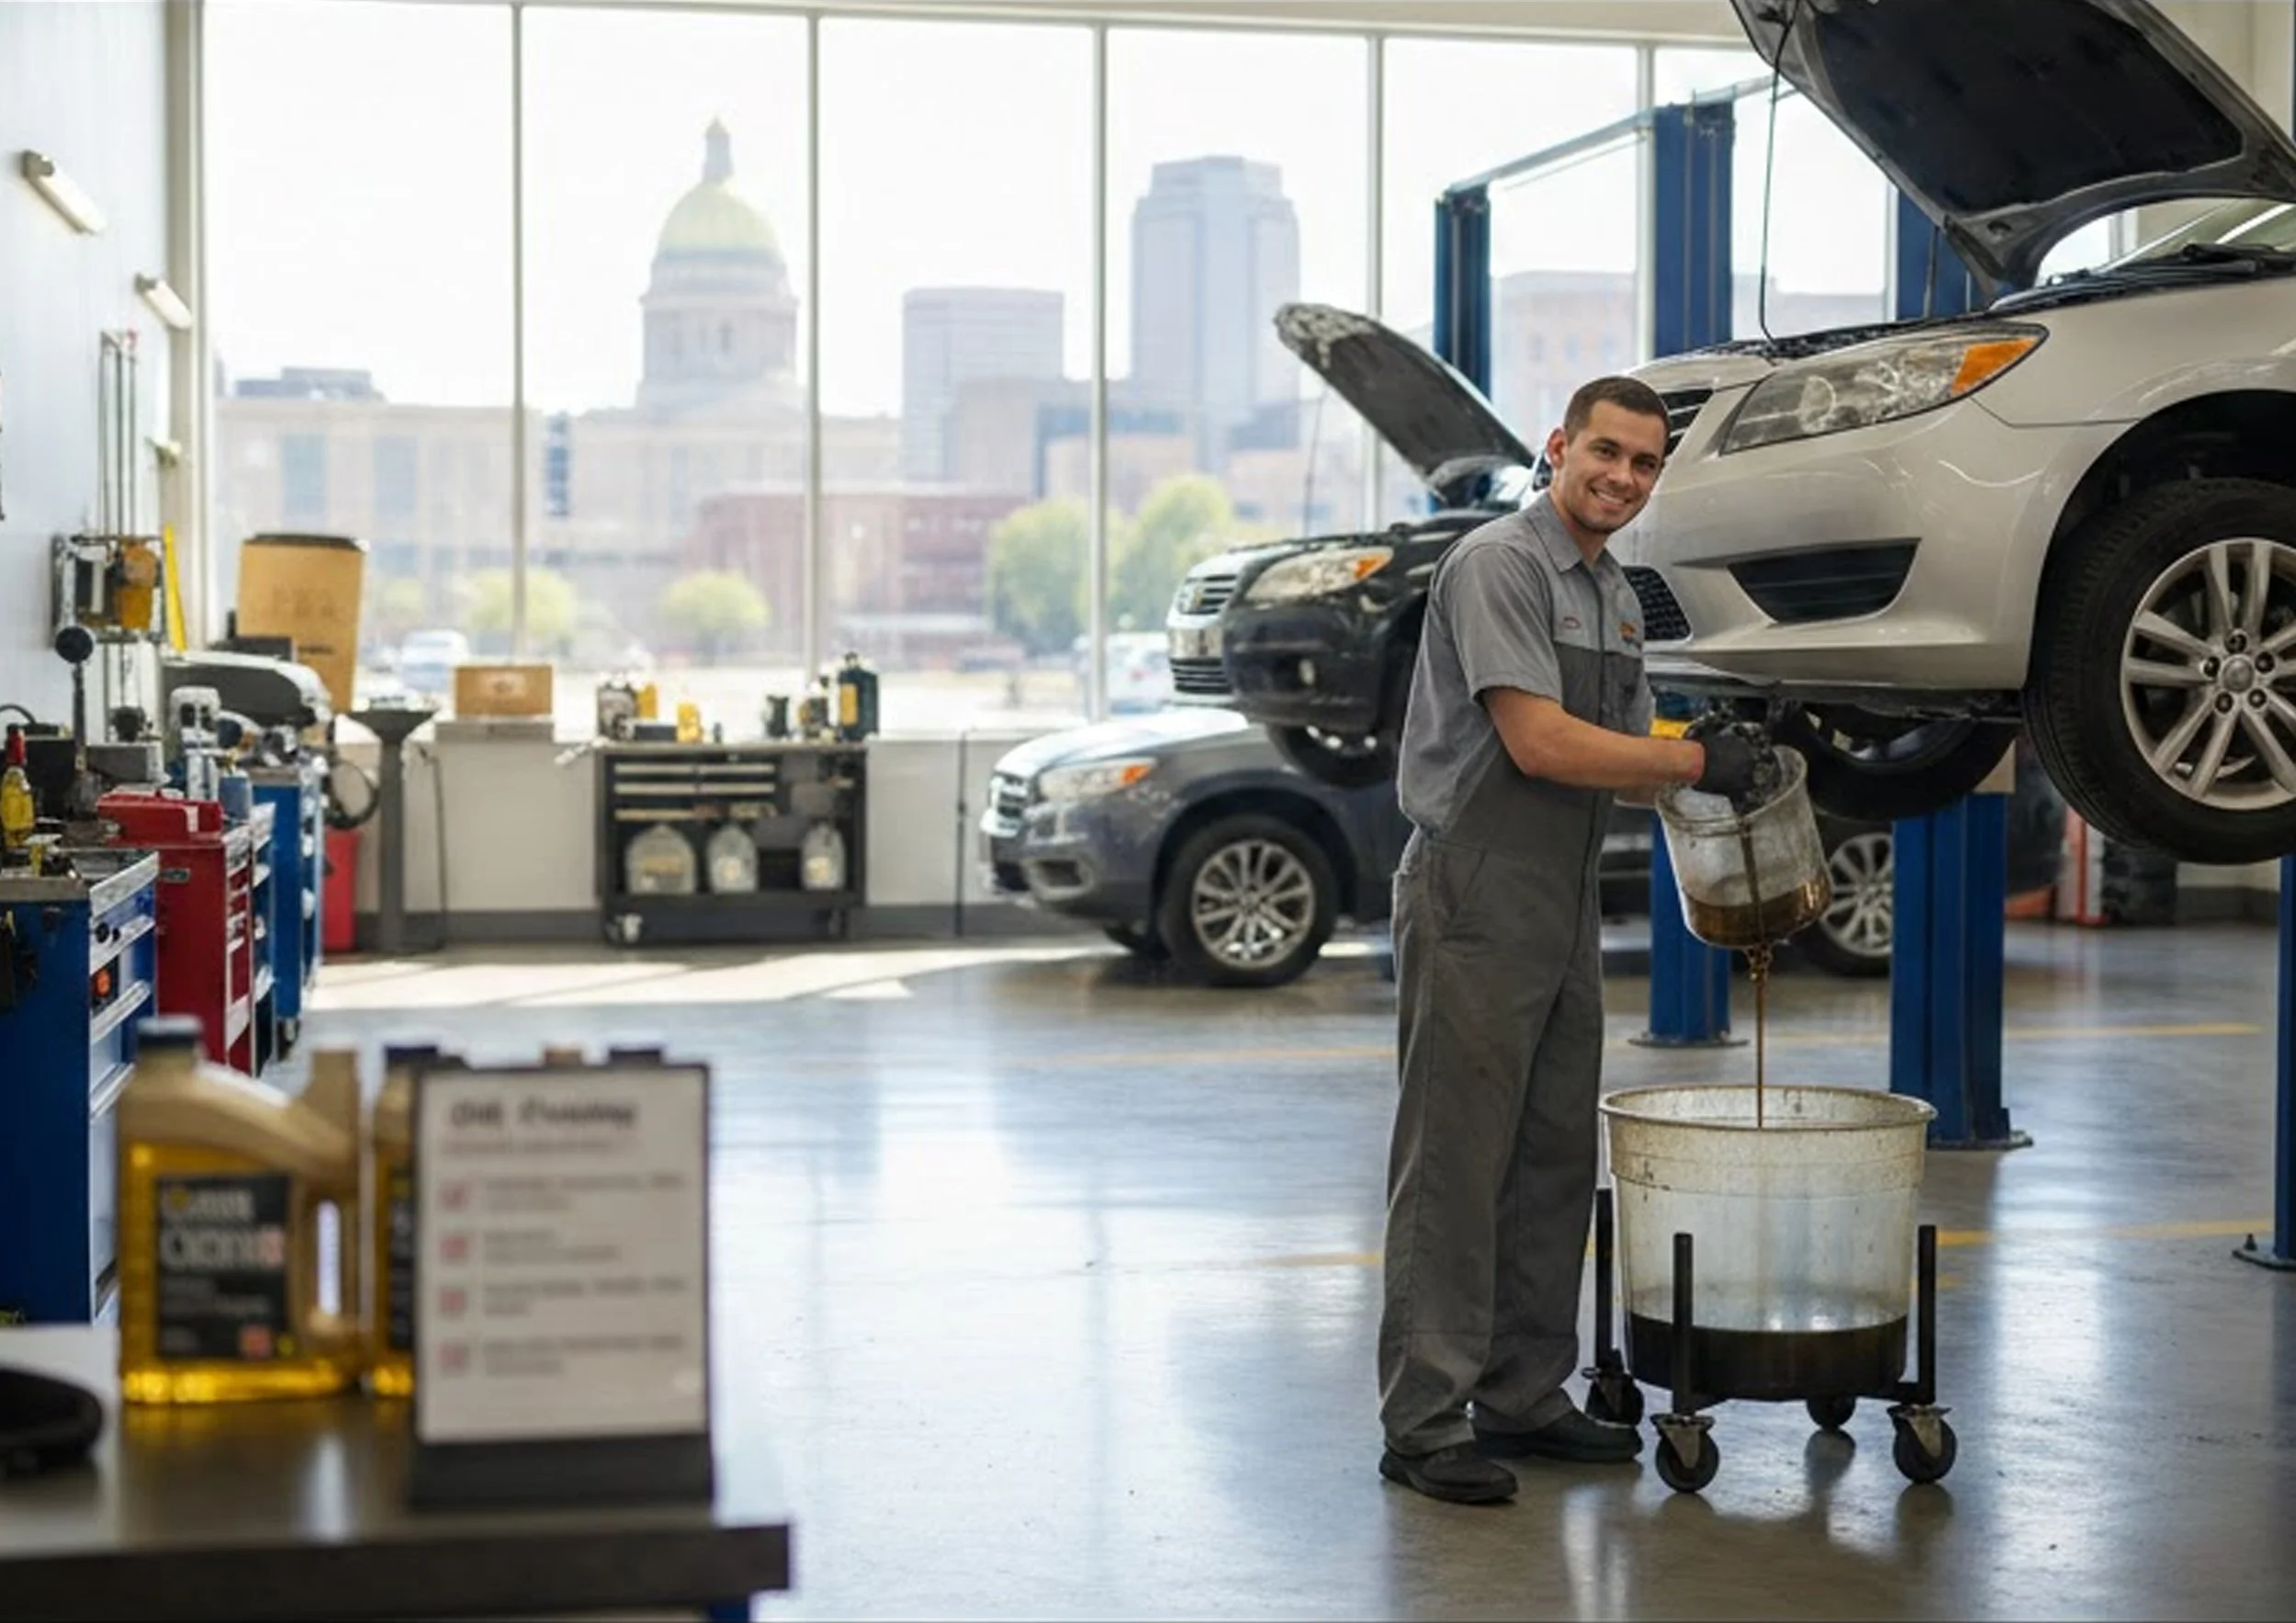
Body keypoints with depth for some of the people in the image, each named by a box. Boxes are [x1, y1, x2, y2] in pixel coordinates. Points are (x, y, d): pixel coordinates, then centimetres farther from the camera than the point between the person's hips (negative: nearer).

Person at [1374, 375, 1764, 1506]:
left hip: (1566, 906, 9)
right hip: (1476, 903, -9)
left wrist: (1732, 776, 3)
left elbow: (1621, 761, 20)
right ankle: (1424, 1422, -1)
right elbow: (1540, 743, -21)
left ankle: (1524, 1397, 20)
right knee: (1455, 1166, -6)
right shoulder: (1499, 566, -13)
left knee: (1554, 1161, 12)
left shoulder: (1615, 596, 16)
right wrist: (1695, 760, -14)